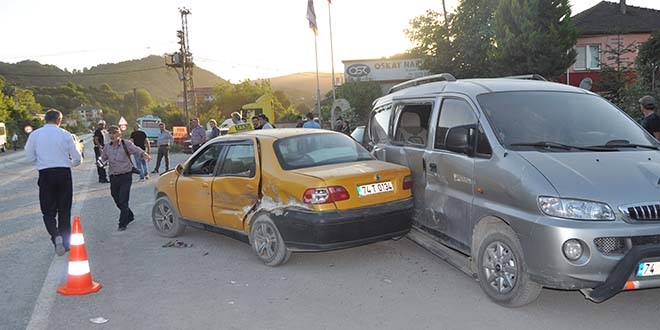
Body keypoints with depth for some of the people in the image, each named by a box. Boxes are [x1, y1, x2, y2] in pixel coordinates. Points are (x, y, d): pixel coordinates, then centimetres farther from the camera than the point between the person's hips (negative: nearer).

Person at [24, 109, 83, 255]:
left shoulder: (35, 135, 1)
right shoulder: (65, 134, -2)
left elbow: (29, 157, 6)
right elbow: (78, 158, 1)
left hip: (45, 174, 0)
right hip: (64, 173, 0)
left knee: (48, 210, 8)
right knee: (64, 210, 11)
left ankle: (56, 236, -18)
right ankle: (65, 243, 18)